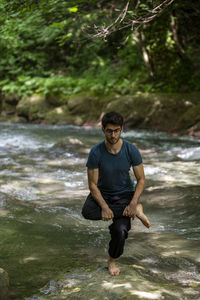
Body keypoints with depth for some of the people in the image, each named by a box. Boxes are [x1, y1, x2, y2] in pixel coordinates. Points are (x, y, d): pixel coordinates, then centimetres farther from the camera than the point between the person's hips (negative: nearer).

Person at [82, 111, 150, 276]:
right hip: (103, 194, 1)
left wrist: (132, 203, -24)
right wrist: (104, 207, -28)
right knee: (87, 211, -34)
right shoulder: (96, 152, -18)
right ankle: (135, 211, -20)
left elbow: (141, 180, -8)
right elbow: (93, 184, -14)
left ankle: (112, 261, 9)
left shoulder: (131, 150, -16)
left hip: (124, 194, 0)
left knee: (120, 230, -25)